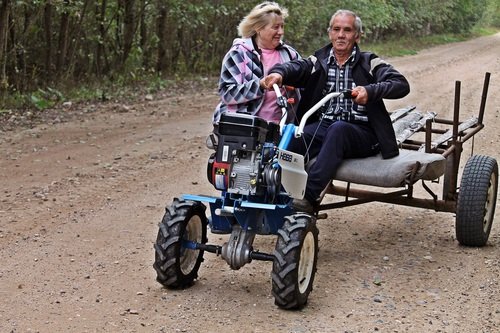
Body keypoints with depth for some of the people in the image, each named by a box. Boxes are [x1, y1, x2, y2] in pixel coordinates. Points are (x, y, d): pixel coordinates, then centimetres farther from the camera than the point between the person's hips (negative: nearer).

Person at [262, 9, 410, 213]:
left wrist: (370, 91, -30)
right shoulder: (318, 62, 14)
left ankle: (310, 197, -39)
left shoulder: (369, 64, 6)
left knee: (338, 129, -36)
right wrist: (279, 73, -33)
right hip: (323, 126, 3)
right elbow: (295, 68, -8)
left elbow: (402, 85, -10)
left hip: (361, 133, -2)